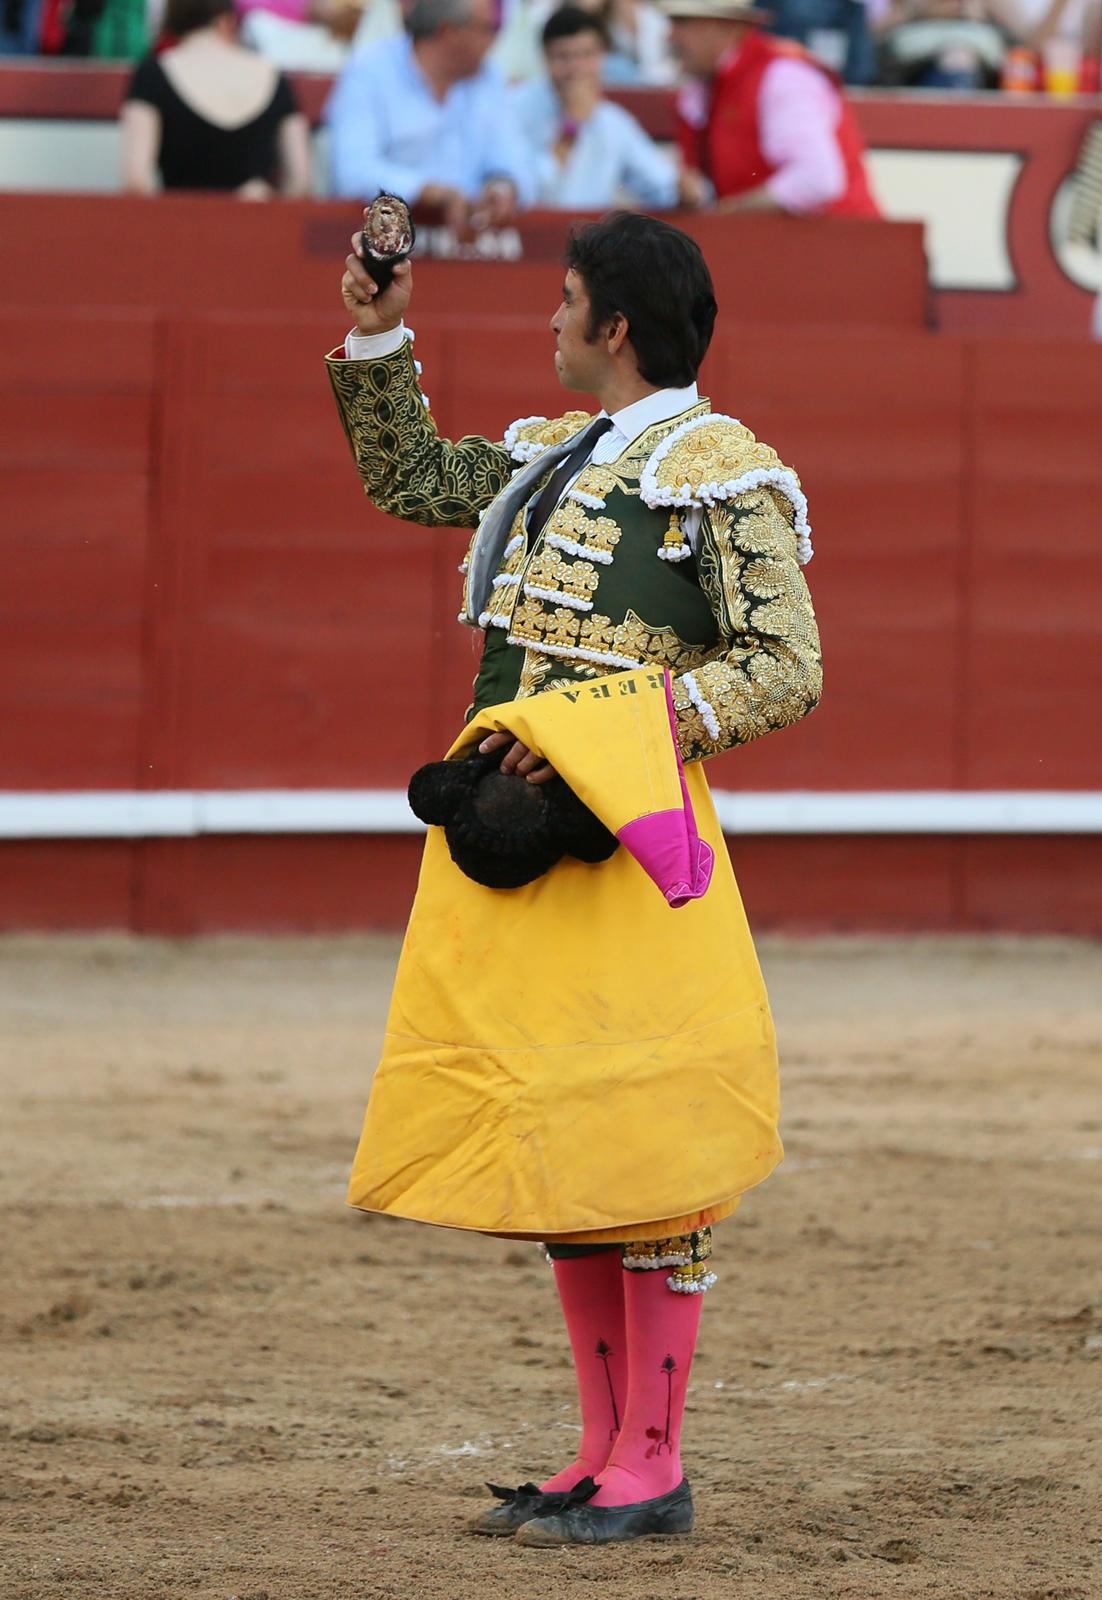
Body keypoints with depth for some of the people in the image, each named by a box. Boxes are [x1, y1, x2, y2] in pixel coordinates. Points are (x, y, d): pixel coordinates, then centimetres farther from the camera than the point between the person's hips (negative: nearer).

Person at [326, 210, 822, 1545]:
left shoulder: (722, 472, -6)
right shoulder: (558, 457, 18)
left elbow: (785, 671, -11)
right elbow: (406, 478, 33)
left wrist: (613, 729, -19)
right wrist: (375, 339, 23)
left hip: (619, 825, -8)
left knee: (632, 1143, -7)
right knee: (554, 1139, 10)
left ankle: (652, 1471, -3)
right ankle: (603, 1452, 17)